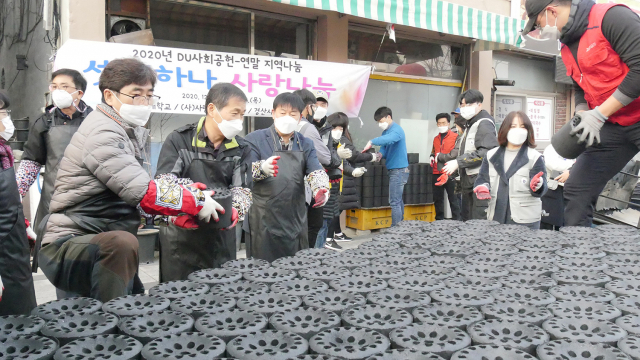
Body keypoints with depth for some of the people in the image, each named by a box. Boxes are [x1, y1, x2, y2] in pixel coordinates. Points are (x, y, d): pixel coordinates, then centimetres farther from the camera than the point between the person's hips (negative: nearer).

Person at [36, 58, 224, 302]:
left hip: (102, 249, 10)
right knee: (121, 243, -38)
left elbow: (142, 189, 11)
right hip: (67, 245, -10)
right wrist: (197, 201, -21)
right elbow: (144, 192, -30)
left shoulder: (132, 133, 11)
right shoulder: (101, 134, -20)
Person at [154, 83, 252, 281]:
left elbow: (242, 189, -2)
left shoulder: (240, 148, 4)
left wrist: (235, 211, -25)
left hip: (221, 240, 4)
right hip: (181, 239, -3)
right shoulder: (179, 140, -6)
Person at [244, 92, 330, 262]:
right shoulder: (255, 139, -3)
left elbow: (316, 171, -4)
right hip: (263, 221, -4)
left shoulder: (306, 145, 9)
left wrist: (321, 190, -28)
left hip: (295, 222, 4)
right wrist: (262, 169, -32)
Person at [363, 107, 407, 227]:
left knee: (394, 202, -8)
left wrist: (371, 142, -34)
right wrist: (380, 154, -12)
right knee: (398, 200, 15)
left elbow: (388, 139, -37)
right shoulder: (386, 131, 14)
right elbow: (384, 147, 9)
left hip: (399, 170, -10)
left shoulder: (396, 130, -15)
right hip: (394, 170, 10)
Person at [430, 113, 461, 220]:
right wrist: (432, 157, 8)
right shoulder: (436, 139, 17)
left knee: (453, 199, -1)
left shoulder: (455, 137, -3)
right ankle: (439, 220, 21)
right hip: (437, 173, 6)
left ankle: (456, 221, 5)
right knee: (437, 199, 12)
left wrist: (440, 156, -13)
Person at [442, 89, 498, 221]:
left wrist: (458, 162, -21)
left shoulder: (484, 124, -12)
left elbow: (486, 152, -24)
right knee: (466, 221, 17)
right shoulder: (470, 125, 20)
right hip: (469, 182, 10)